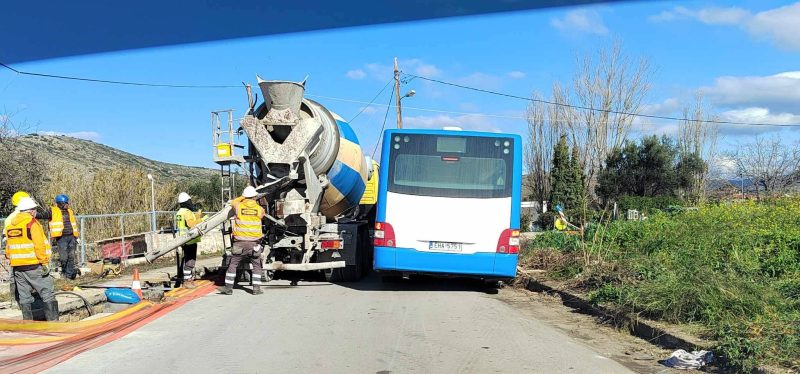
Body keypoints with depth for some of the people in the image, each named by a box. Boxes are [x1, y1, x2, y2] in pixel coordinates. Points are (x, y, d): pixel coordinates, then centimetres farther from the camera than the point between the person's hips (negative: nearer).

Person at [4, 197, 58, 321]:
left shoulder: (10, 225, 12)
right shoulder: (32, 223, -10)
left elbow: (8, 247, 14)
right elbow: (39, 245, -16)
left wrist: (10, 259, 21)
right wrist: (45, 263, -13)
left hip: (17, 267, 7)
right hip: (34, 265, -7)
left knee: (25, 298, 12)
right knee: (48, 295, -3)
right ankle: (53, 322, -7)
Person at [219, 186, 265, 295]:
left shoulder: (239, 206, -5)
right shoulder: (259, 208, -3)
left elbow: (233, 202, 18)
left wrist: (243, 197, 27)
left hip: (240, 242, 0)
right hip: (254, 243, 0)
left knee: (232, 265, 10)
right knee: (256, 266, 12)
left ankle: (228, 287, 12)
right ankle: (256, 288, 7)